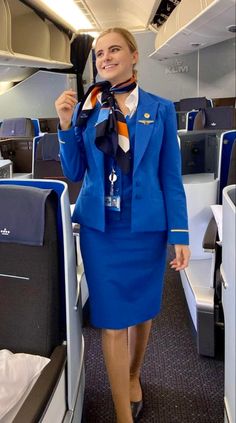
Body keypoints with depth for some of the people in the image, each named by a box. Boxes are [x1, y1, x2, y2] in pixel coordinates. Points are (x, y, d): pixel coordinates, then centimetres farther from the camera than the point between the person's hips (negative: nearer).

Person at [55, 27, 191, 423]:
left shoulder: (160, 109, -1)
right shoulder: (86, 107, 2)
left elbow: (171, 177, -1)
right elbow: (74, 173, 3)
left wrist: (179, 234, -5)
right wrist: (66, 125, -10)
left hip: (146, 227, 0)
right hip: (100, 227, 0)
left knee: (141, 310, 16)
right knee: (112, 321, 4)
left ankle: (133, 376, 45)